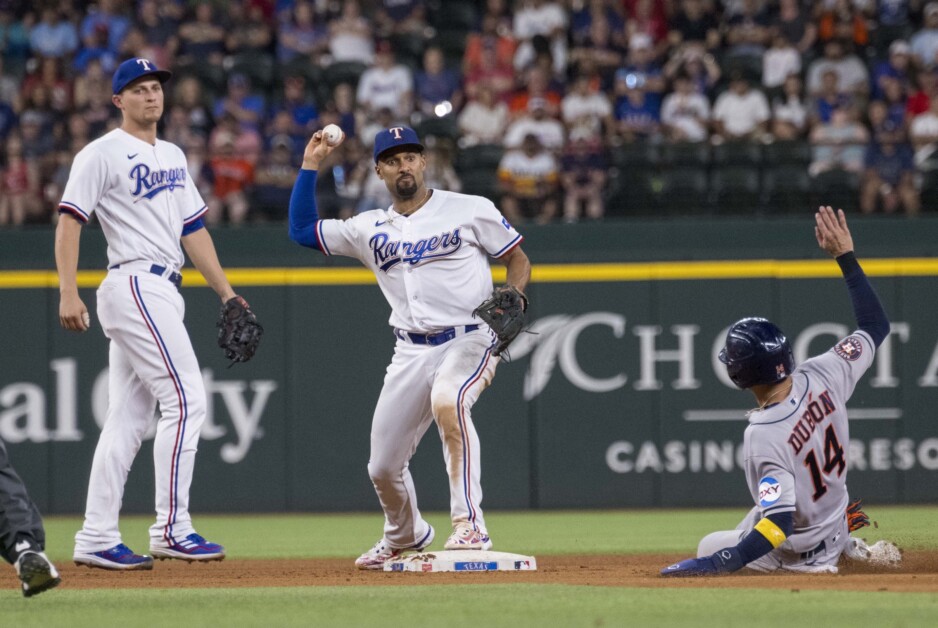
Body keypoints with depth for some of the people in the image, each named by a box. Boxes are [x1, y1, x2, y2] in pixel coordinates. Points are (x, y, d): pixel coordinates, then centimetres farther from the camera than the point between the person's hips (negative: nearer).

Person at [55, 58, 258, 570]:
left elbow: (192, 228, 22)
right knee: (186, 400, -14)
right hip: (135, 285, -9)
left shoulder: (174, 157, 20)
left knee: (129, 418, 7)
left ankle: (96, 540, 8)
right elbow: (69, 220, -11)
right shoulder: (102, 154, -5)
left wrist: (225, 291, 16)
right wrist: (67, 292, -21)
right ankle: (171, 529, -13)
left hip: (163, 292, 9)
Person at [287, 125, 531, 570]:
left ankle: (470, 526, -34)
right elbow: (301, 230, 11)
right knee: (383, 468, 5)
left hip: (470, 340, -5)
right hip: (411, 352, 5)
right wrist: (310, 166, 6)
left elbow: (518, 258, 6)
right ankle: (405, 537, 38)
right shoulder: (370, 228, 12)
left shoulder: (470, 209, 2)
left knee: (447, 401, -38)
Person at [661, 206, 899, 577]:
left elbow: (778, 524, -37)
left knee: (709, 546, 16)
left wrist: (715, 563, -37)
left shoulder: (763, 436, -36)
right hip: (836, 514, 7)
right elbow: (876, 325, -4)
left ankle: (817, 564, 5)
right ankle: (842, 544, 22)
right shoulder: (821, 376, -20)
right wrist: (846, 256, -2)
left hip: (797, 550, -7)